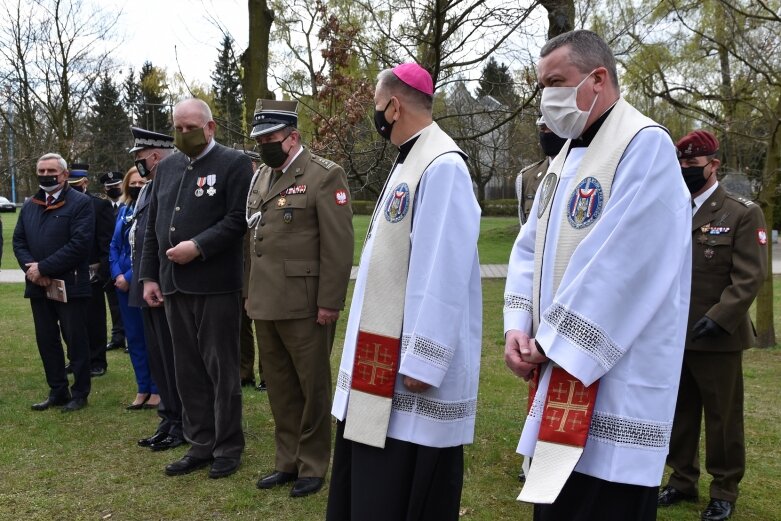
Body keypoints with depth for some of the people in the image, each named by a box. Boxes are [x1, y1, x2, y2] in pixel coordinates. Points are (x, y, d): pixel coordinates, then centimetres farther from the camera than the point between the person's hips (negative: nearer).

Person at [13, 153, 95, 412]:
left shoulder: (80, 203, -7)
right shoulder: (29, 205, 14)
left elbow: (79, 243, -17)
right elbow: (19, 241, 11)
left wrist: (43, 267, -17)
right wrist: (31, 269, -8)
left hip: (69, 285, -6)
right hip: (38, 286, 6)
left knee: (76, 341, 3)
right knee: (46, 341, 11)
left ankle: (80, 393, 14)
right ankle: (57, 391, 23)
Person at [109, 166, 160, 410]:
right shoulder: (123, 210, 10)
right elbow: (114, 245, 10)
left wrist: (130, 277, -15)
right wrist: (117, 274, -5)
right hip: (124, 282, 7)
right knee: (134, 337, 11)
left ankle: (156, 389, 13)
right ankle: (142, 388, 21)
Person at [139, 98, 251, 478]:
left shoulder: (234, 163, -4)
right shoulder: (167, 167, 15)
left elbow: (239, 219, -13)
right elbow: (153, 225, 16)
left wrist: (198, 247, -20)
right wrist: (150, 276, 10)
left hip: (216, 286, -6)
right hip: (174, 286, 6)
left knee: (221, 369, 3)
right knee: (187, 370, 11)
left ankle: (228, 448, 16)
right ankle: (200, 445, 23)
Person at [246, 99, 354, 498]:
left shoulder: (324, 176, -8)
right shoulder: (261, 177, 14)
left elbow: (338, 245, -13)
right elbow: (254, 238, 16)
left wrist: (329, 302, -16)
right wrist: (252, 294, 13)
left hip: (304, 305, -7)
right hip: (265, 305, 7)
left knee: (313, 386, 7)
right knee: (280, 387, 16)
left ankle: (313, 466, 21)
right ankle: (287, 461, 29)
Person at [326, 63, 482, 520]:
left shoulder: (442, 167, -19)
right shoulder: (409, 161, 13)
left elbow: (443, 274, -24)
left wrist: (422, 361, -23)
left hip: (410, 364, -10)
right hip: (383, 359, 10)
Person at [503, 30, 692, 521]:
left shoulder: (646, 145, -13)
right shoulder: (566, 158, 15)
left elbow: (617, 263, -21)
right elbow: (530, 249, 12)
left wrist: (551, 342, -14)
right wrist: (519, 327, -4)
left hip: (613, 387, -8)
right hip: (559, 381, 8)